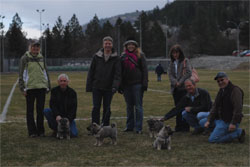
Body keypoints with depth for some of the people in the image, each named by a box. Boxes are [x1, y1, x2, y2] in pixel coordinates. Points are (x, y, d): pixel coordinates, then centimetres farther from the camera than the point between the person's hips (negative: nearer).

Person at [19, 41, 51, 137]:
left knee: (40, 110, 4)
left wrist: (48, 86, 15)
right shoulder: (25, 58, 0)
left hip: (41, 87, 3)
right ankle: (32, 131, 8)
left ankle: (40, 130, 13)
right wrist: (22, 88, -8)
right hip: (30, 88, -3)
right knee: (30, 110, 3)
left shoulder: (41, 58, 13)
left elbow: (45, 72, 19)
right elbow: (21, 74, -2)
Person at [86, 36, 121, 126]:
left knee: (107, 109, 6)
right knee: (96, 108, -5)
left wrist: (115, 86, -20)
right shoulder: (96, 56, 4)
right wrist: (89, 86, 2)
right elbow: (91, 72, 6)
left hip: (109, 88, 0)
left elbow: (117, 74, -6)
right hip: (96, 87, 0)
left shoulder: (116, 58, 0)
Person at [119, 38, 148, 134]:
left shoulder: (140, 55, 1)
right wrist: (120, 86, 8)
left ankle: (138, 128, 2)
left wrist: (144, 84, -9)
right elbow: (120, 71, 13)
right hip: (126, 85, 4)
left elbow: (144, 70, -2)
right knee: (129, 106, 10)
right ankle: (129, 126, 18)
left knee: (138, 106, -2)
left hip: (137, 84, -4)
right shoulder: (123, 56, 11)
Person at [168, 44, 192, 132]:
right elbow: (170, 74, 7)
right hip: (175, 88, 5)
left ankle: (185, 127, -4)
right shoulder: (172, 63, 16)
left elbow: (188, 73, -8)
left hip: (184, 88, -5)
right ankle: (178, 127, 11)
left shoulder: (185, 61, 1)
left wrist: (180, 82, -12)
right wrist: (175, 82, -10)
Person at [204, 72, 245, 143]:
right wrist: (209, 121, 4)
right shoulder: (221, 91, 15)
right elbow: (215, 107, 14)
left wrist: (233, 123, -27)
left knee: (212, 139, -14)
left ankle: (238, 132, -5)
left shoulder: (235, 90, -14)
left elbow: (238, 108, -22)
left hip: (228, 121, -10)